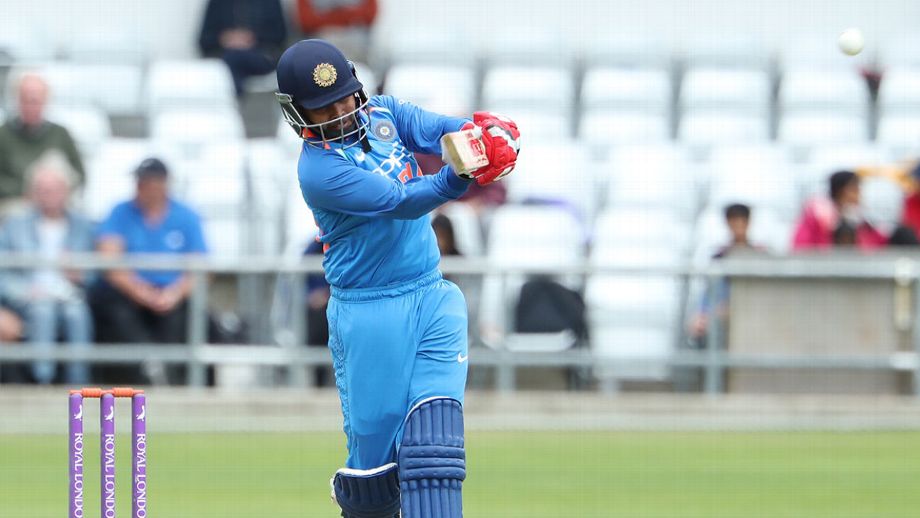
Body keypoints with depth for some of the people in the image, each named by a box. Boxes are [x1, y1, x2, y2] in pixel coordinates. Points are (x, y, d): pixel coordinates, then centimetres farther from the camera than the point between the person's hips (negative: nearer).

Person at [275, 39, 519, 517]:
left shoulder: (382, 114, 6)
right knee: (375, 446, 0)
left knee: (433, 439, -8)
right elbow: (401, 203, -25)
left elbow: (439, 129, -10)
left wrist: (489, 133, -33)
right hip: (368, 313, -5)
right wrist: (460, 176, -41)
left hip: (432, 298, 5)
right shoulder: (319, 169, -15)